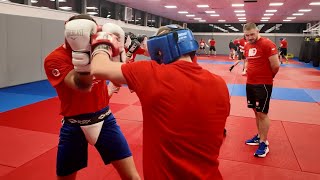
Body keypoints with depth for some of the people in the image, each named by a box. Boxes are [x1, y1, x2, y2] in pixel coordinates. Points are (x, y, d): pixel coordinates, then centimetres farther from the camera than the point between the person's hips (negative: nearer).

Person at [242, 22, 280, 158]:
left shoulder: (267, 44, -16)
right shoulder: (247, 46, 8)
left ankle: (264, 143, 10)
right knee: (256, 111, 15)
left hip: (263, 84, -7)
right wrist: (248, 71, 9)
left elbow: (276, 65, -16)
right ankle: (260, 136, 29)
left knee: (262, 113, -2)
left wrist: (267, 77, 0)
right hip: (250, 83, 7)